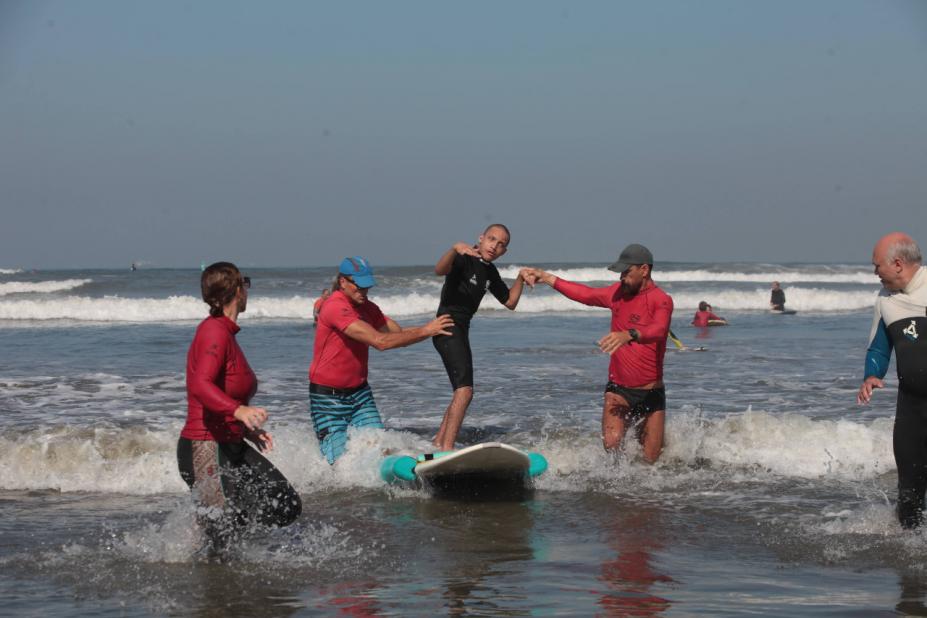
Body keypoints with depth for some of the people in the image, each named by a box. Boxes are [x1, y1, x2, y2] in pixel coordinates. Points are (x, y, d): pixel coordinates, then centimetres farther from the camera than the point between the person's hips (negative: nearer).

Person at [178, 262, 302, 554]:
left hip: (231, 447, 10)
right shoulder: (215, 332, -15)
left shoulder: (223, 331, 14)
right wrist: (239, 411, -44)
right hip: (205, 450, -10)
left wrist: (247, 430, 22)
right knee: (225, 537, -10)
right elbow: (201, 386, -31)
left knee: (287, 507, 2)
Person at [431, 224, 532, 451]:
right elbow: (439, 270, -31)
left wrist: (521, 278, 7)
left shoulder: (490, 272, 15)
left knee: (462, 391, 19)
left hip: (461, 330, 10)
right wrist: (455, 249, -48)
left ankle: (438, 442, 29)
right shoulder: (464, 259, -11)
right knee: (465, 389, -21)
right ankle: (446, 449, -26)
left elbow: (510, 302, 21)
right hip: (448, 328, -10)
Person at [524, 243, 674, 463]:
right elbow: (585, 294, 18)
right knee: (611, 444, -22)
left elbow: (658, 330, -34)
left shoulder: (661, 300, -14)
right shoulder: (619, 292, 6)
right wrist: (546, 277, 18)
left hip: (650, 393, -3)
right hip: (619, 388, 3)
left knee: (650, 461, 3)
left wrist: (629, 335, -54)